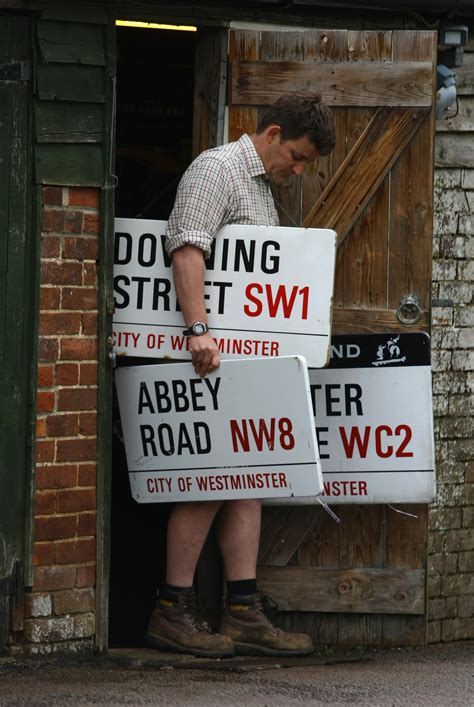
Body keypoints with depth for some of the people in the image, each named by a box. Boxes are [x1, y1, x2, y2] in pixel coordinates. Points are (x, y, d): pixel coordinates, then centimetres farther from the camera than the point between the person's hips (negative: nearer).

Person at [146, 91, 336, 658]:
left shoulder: (261, 187, 23)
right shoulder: (217, 170, -9)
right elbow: (186, 248, -21)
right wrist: (199, 329, -31)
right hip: (211, 355, -10)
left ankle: (244, 613, 4)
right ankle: (172, 611, -5)